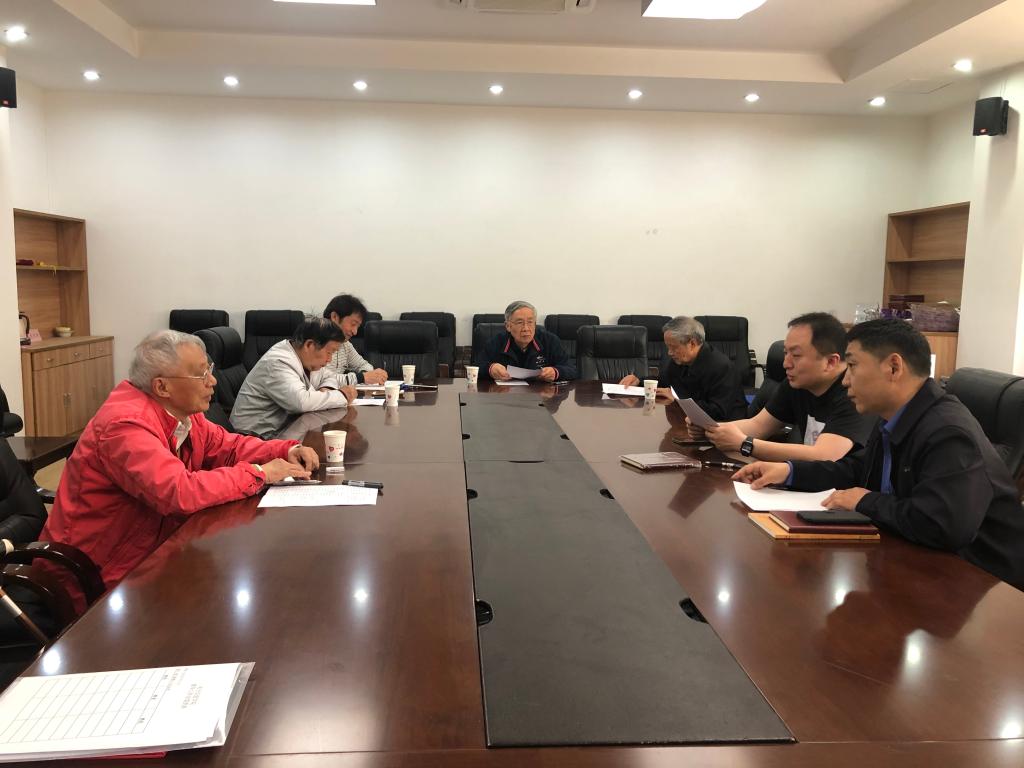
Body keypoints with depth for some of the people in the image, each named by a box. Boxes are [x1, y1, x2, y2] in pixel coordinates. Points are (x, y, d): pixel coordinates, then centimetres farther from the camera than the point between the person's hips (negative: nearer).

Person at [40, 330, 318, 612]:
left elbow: (228, 447, 11)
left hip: (147, 552, 8)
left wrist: (289, 450, -6)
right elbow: (179, 493, -36)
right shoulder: (127, 424, -26)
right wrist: (258, 473, -25)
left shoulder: (179, 410, 0)